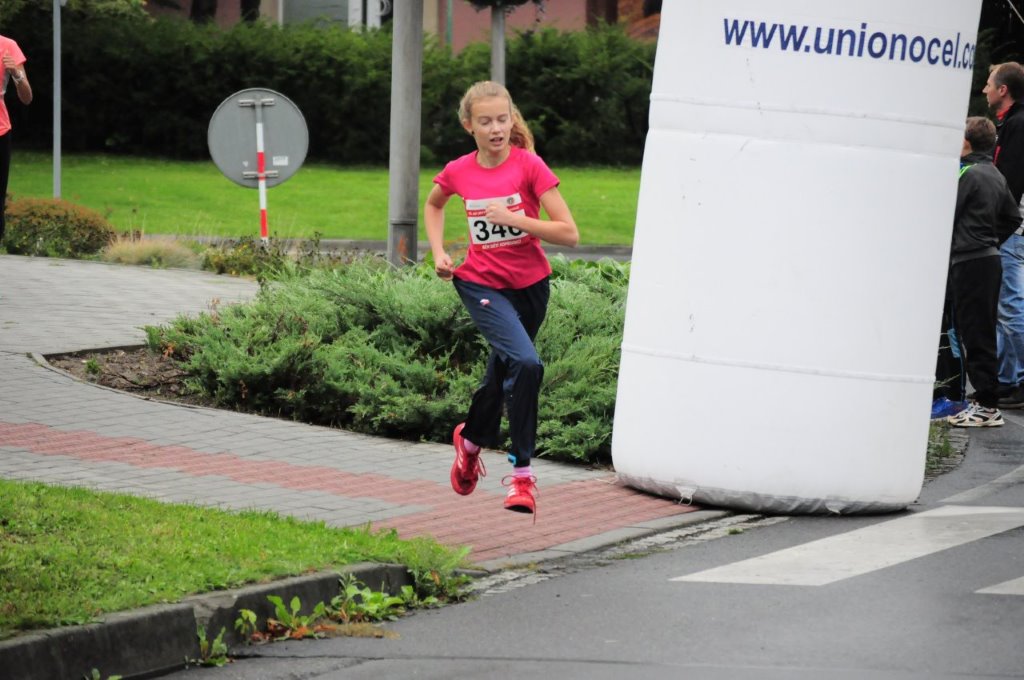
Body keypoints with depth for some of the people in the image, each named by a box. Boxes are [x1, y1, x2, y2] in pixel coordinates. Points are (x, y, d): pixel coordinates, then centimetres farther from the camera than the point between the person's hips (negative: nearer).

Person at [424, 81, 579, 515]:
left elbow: (569, 234, -18)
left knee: (504, 374, 19)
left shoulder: (529, 165, -14)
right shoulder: (458, 172, -7)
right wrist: (438, 253, 5)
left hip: (530, 286, 1)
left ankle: (471, 439, 49)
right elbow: (433, 205, 19)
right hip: (481, 285, -1)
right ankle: (521, 473, -15)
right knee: (526, 364, -23)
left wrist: (513, 218, -26)